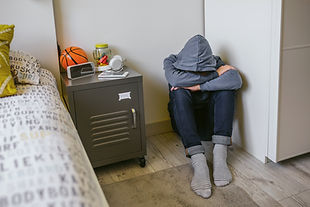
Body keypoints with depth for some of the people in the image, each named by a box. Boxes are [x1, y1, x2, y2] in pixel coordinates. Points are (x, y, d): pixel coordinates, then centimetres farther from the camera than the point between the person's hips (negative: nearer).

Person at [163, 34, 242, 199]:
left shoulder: (215, 62, -7)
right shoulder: (172, 62, -9)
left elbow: (236, 81, -27)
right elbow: (175, 80, -33)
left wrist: (198, 86, -31)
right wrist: (215, 74, -25)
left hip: (208, 123, 1)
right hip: (184, 122, -1)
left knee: (226, 89, -22)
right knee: (180, 92, -30)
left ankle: (220, 155, -33)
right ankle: (198, 162, -45)